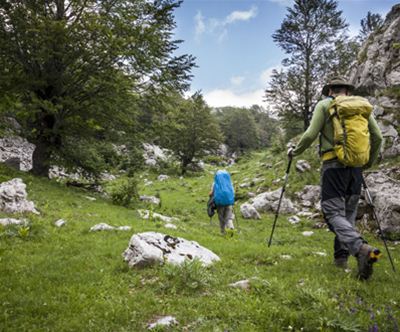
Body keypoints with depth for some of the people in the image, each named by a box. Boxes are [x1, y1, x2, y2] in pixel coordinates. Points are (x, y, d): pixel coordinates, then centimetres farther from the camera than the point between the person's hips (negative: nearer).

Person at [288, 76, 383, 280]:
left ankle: (360, 249, -28)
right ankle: (340, 258, 15)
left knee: (334, 213, -7)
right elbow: (377, 137, 9)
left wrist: (295, 151, 10)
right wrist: (370, 161, 24)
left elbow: (310, 135, -7)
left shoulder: (324, 105, 3)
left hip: (333, 165, -5)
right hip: (356, 166, 5)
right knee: (348, 213, 14)